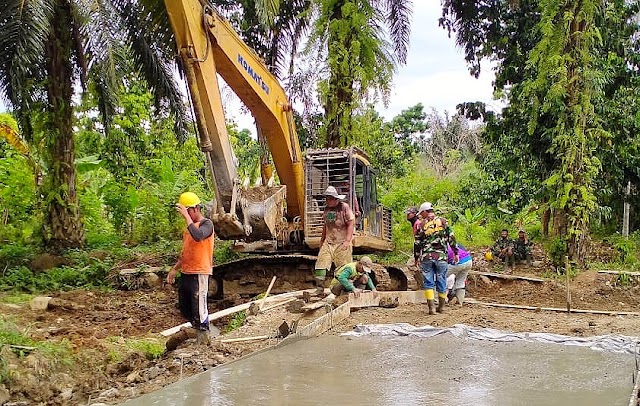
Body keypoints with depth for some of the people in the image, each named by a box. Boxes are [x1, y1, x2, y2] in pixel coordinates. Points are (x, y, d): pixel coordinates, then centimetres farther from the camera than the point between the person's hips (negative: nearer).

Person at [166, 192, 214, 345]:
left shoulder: (206, 224, -9)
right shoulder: (189, 226, 17)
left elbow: (198, 236, -33)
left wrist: (187, 216, -26)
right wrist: (174, 269, 21)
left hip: (199, 273, -9)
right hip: (185, 273, 9)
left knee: (199, 308, -6)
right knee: (184, 308, 16)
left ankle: (203, 335, 5)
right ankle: (198, 328, 30)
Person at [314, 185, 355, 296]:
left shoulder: (344, 207, -5)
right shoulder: (326, 208, 13)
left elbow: (351, 224, -8)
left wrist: (347, 241, -16)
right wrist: (322, 239, 25)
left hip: (342, 242, -5)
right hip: (328, 242, 5)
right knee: (320, 264, -6)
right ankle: (319, 289, -1)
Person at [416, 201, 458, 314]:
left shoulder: (421, 225, 3)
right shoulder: (443, 221, 4)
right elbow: (451, 238, 2)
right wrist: (456, 253, 9)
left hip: (426, 257, -1)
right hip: (441, 257, 1)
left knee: (428, 282, 3)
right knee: (441, 281, 12)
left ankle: (432, 307, -5)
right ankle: (441, 306, 22)